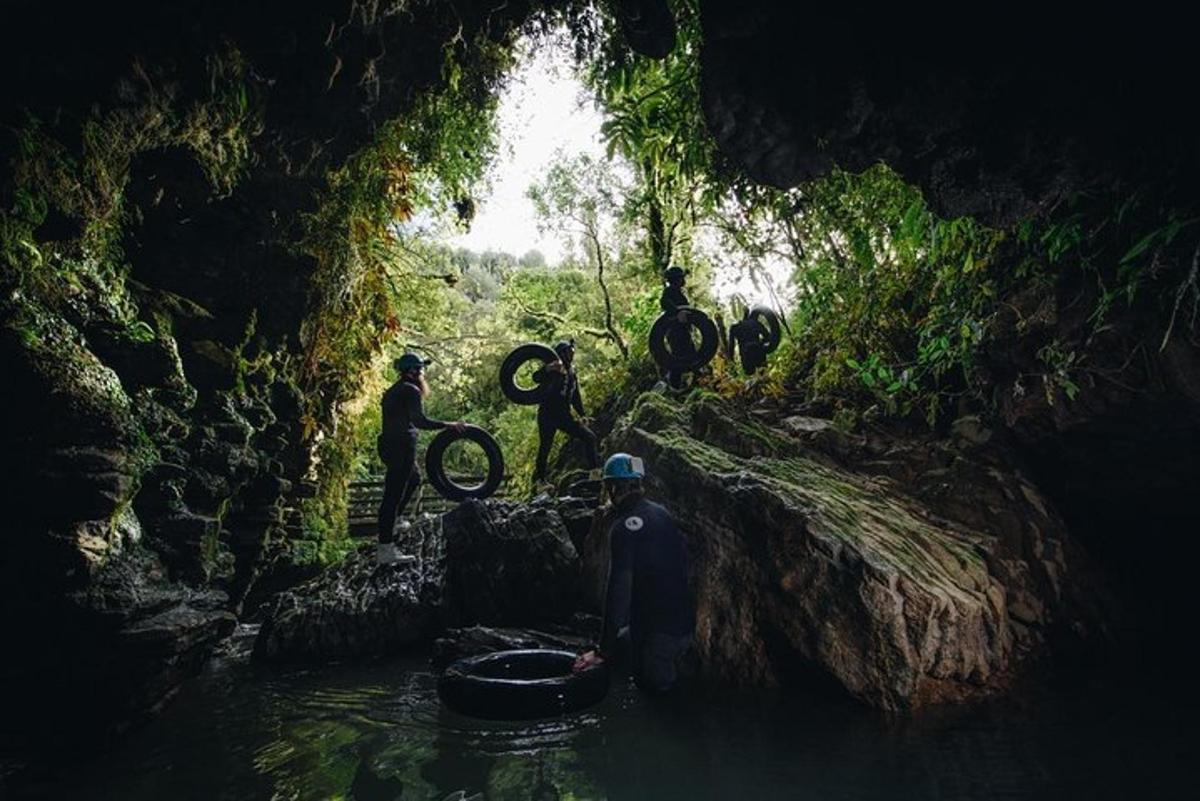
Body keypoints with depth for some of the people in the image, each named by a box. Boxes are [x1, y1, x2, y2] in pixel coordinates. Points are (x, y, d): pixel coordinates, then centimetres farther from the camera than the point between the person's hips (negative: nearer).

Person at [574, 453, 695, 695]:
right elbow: (683, 560, 16)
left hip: (658, 627, -7)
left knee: (654, 684, 15)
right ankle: (681, 648, 14)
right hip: (683, 617, 7)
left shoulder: (623, 527, -21)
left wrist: (603, 651, -19)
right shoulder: (661, 513, 4)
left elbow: (619, 590, -25)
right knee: (621, 639, 27)